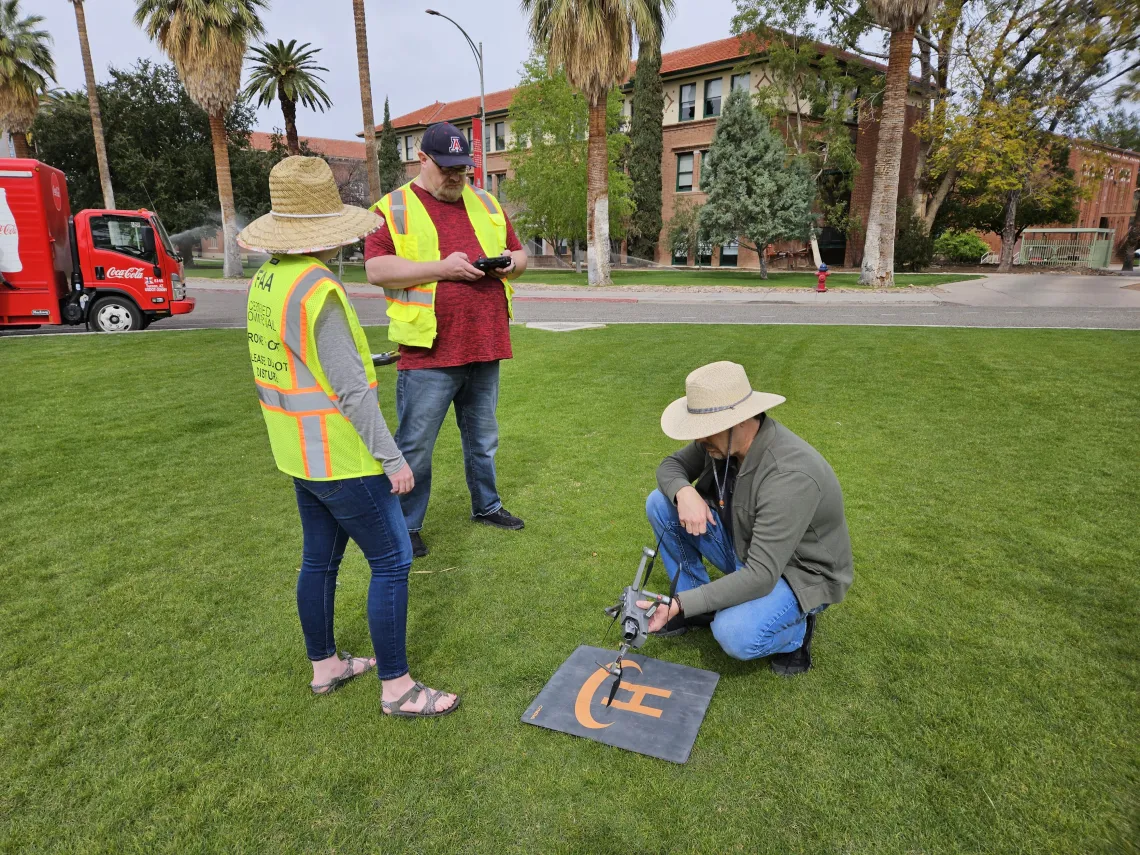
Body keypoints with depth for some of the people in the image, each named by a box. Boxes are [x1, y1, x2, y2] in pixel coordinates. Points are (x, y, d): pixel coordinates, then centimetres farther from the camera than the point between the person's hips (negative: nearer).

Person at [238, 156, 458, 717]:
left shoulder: (265, 281, 6)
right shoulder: (316, 289, -22)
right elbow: (351, 390, -23)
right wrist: (393, 459, -17)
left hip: (299, 455, 9)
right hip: (341, 459, -9)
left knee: (320, 559, 19)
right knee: (391, 562, 2)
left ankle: (324, 666, 36)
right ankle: (396, 688, 13)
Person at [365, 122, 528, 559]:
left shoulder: (485, 203, 14)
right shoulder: (394, 208, -2)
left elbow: (519, 254, 21)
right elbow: (376, 269, -13)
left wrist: (511, 261, -4)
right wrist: (441, 268, -20)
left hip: (484, 347, 5)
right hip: (428, 353, -5)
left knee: (483, 438, 18)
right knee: (415, 446, 3)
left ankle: (486, 505, 36)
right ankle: (407, 525, 19)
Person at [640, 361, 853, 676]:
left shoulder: (789, 476, -37)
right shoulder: (723, 441, -14)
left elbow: (760, 577, -37)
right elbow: (671, 466, 1)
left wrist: (678, 605, -37)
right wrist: (684, 492, -24)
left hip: (800, 573, -7)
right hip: (746, 546, 7)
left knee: (735, 635, -35)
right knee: (660, 503, -7)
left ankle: (795, 629, 1)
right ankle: (696, 602, 8)